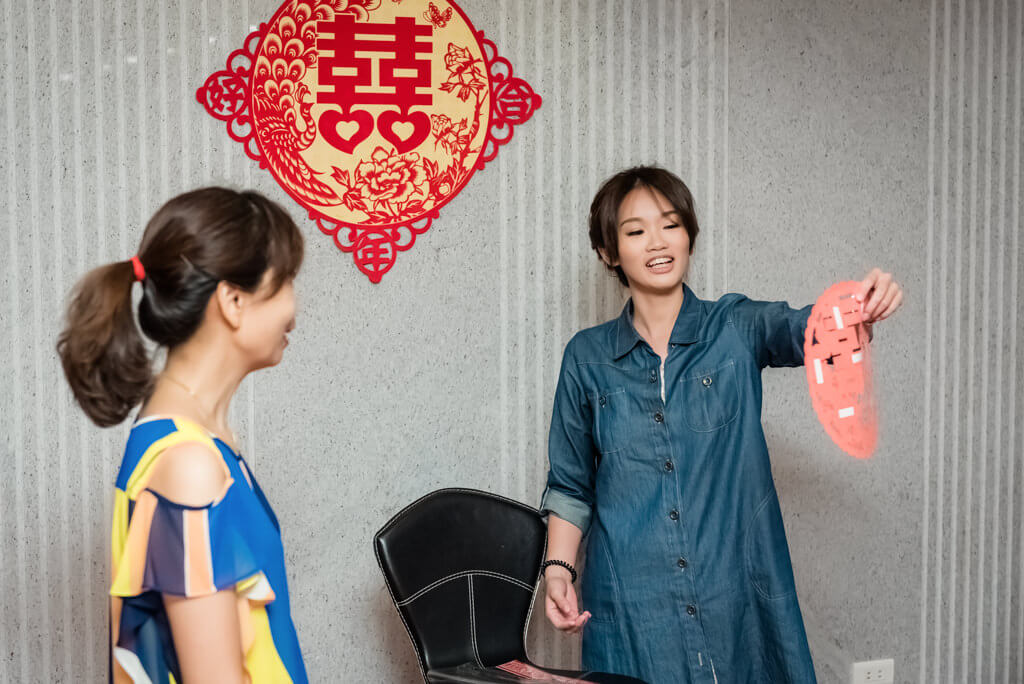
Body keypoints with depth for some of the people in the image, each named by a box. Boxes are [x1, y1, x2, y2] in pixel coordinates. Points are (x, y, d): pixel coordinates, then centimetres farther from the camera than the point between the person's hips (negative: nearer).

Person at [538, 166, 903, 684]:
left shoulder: (737, 327, 2)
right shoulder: (587, 356, 4)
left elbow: (801, 330, -19)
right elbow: (570, 485, 10)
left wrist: (862, 309, -39)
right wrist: (558, 567, -2)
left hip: (738, 599, 0)